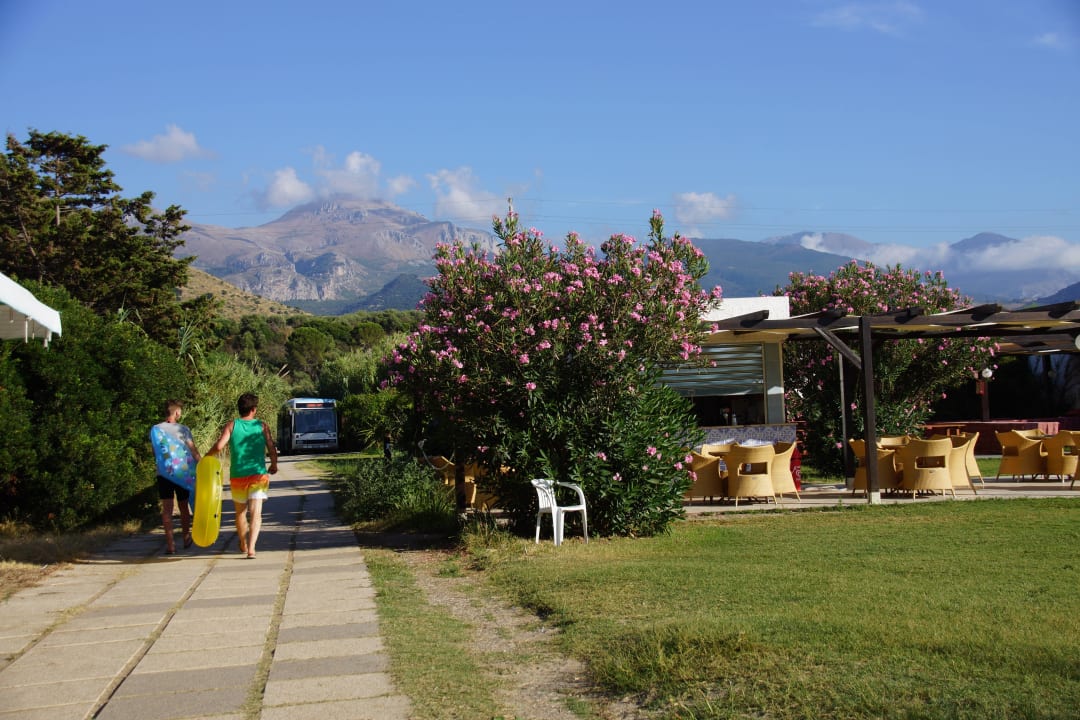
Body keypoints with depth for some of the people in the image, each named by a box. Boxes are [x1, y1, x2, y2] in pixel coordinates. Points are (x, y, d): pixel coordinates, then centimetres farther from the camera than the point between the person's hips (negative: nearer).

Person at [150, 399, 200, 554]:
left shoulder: (155, 429, 0)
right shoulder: (183, 429, -5)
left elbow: (155, 453, 7)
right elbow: (194, 451, -7)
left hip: (164, 474, 0)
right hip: (183, 473, 0)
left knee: (167, 509, 0)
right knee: (184, 507, 14)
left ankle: (170, 543, -8)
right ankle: (186, 539, 28)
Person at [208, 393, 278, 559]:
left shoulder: (231, 426, -1)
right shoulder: (262, 426, 0)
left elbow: (219, 446, -13)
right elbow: (272, 449, -4)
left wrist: (207, 456, 6)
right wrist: (274, 465, 15)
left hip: (237, 476, 2)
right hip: (258, 475, -1)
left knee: (240, 512, 20)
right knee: (256, 513, -5)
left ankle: (243, 546, 37)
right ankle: (251, 548, -22)